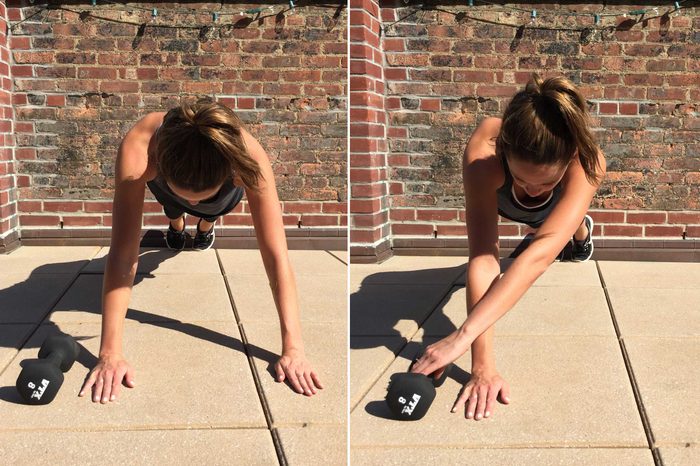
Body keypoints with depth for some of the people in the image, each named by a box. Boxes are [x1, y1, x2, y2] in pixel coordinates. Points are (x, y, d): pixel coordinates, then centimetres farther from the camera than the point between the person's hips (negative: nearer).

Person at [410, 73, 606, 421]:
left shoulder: (588, 162, -49)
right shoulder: (482, 153, -50)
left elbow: (542, 253, -60)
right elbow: (482, 258, -53)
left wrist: (462, 337, -70)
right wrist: (482, 366, -59)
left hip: (563, 207, 1)